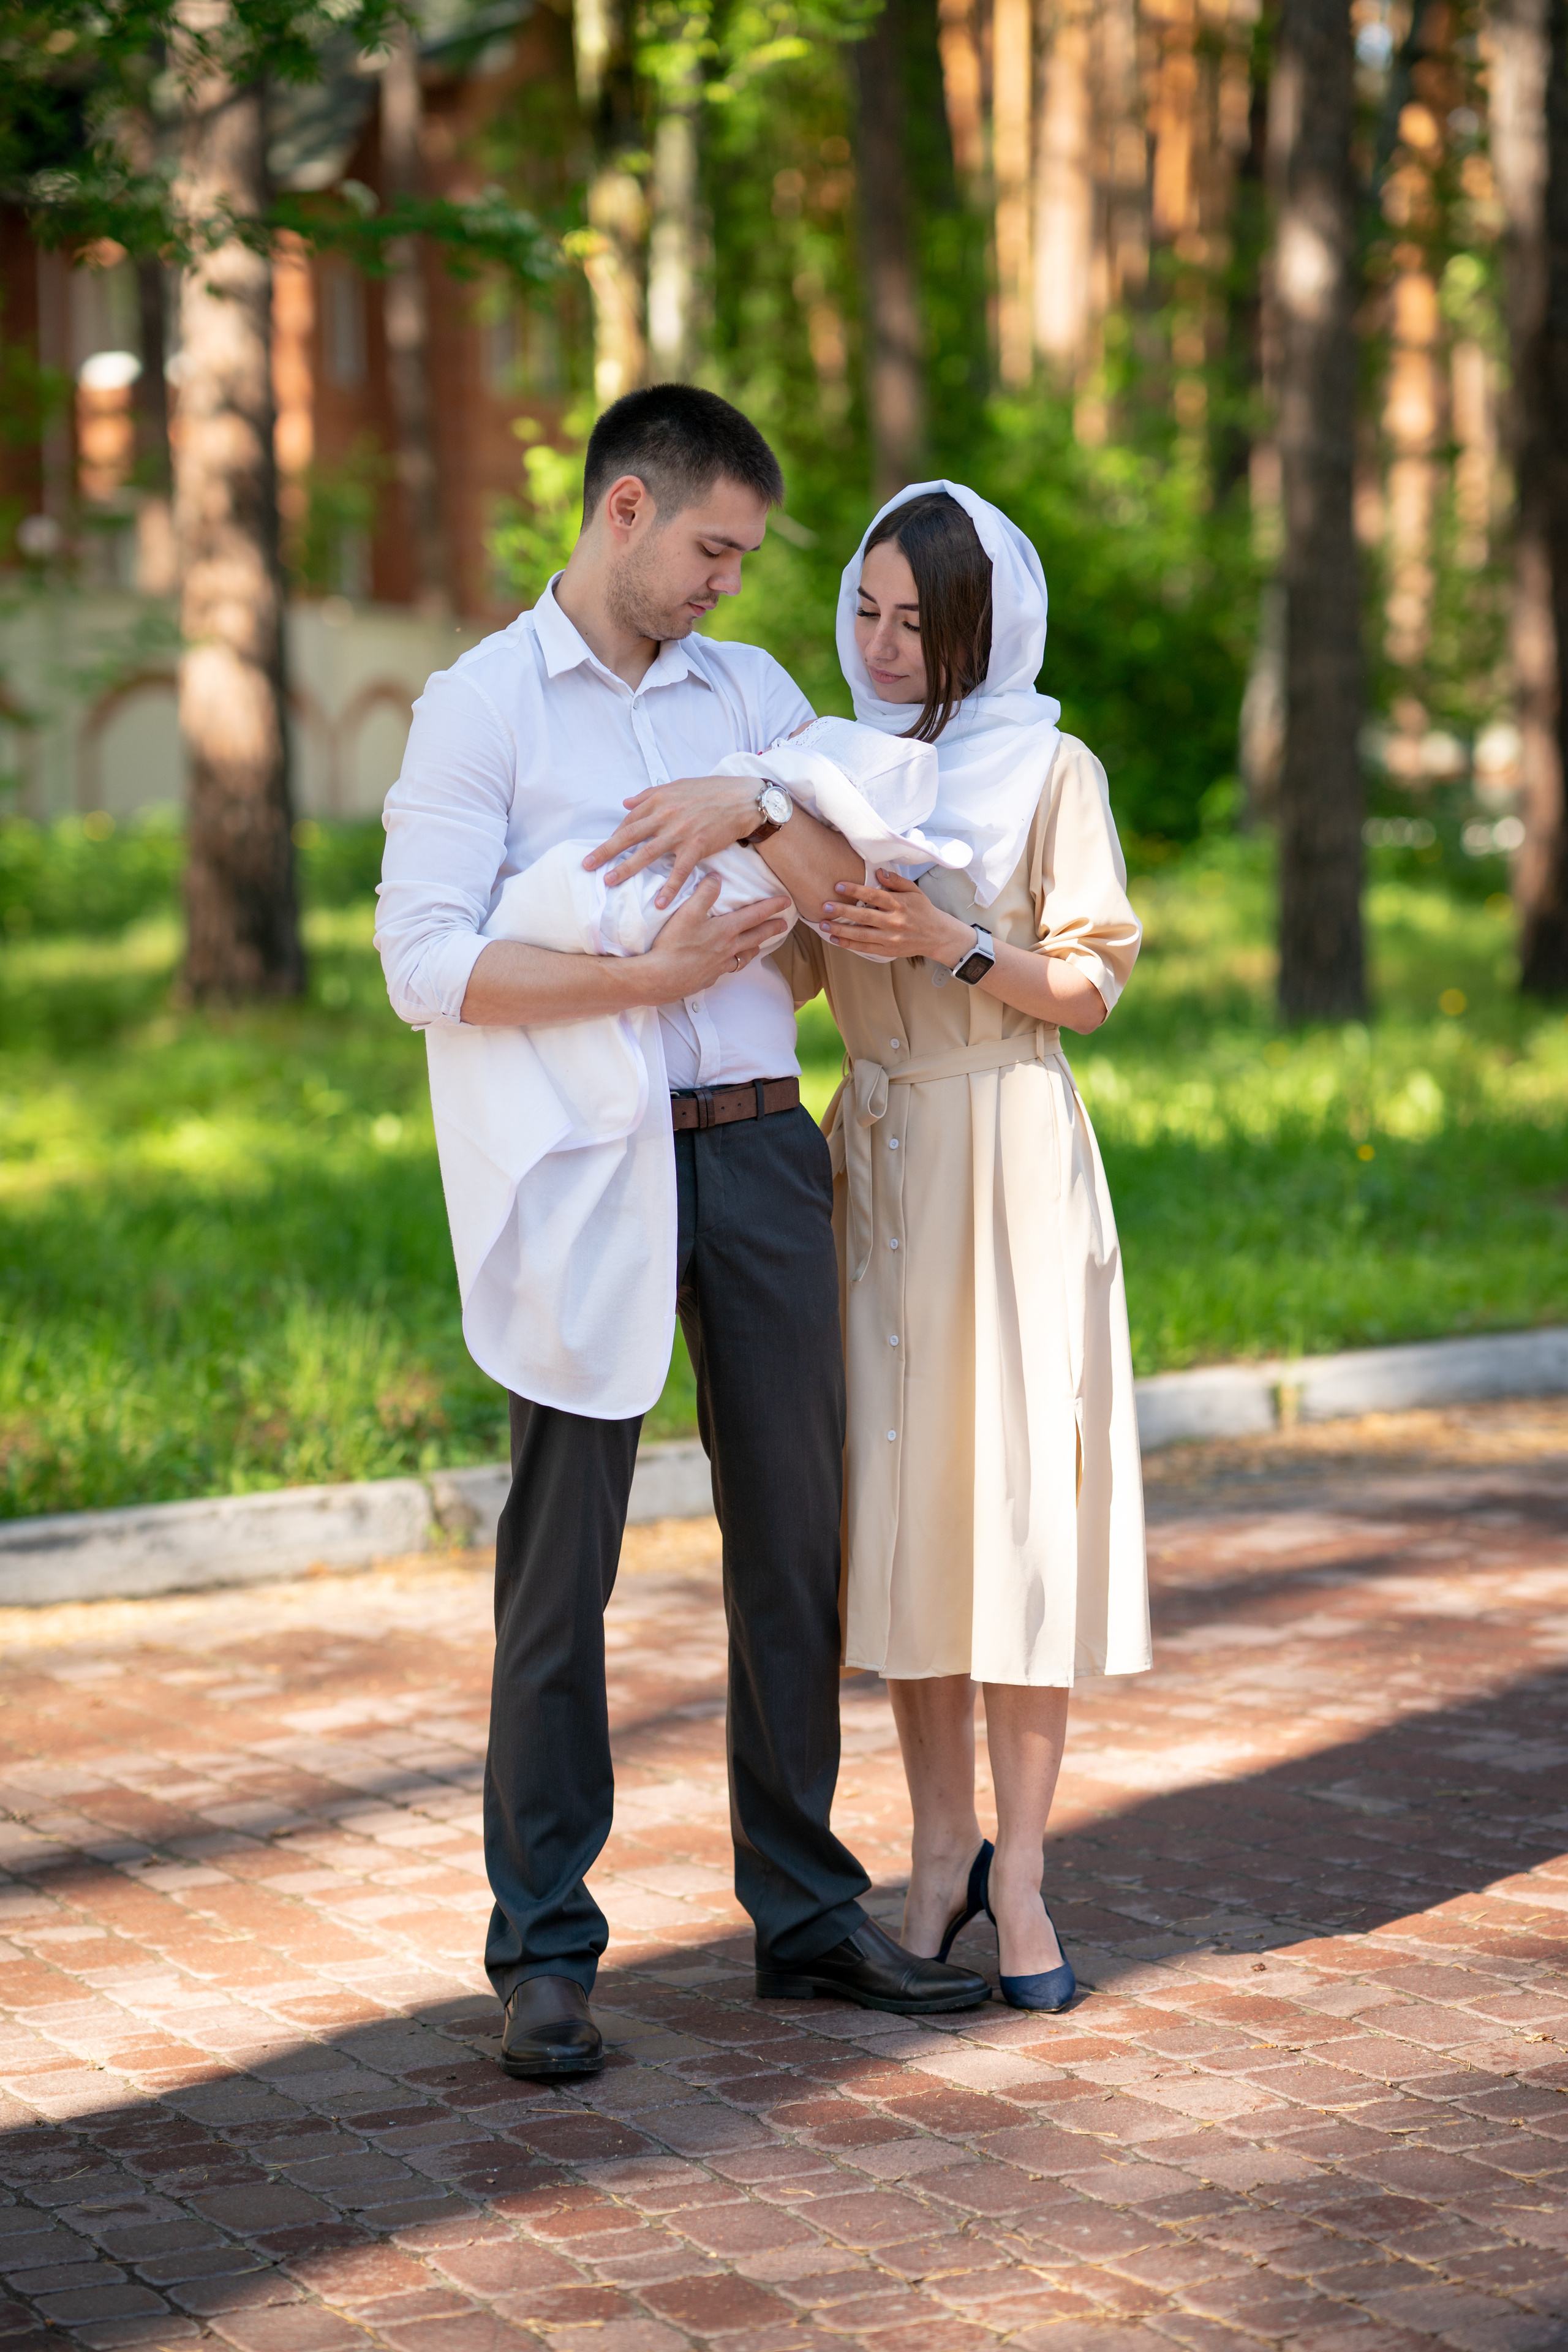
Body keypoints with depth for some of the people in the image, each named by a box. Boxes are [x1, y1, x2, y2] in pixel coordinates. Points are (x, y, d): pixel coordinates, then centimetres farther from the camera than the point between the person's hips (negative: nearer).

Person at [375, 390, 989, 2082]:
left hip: (758, 1148, 5)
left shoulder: (751, 691, 14)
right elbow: (425, 963, -12)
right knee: (561, 1557, -3)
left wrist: (751, 810, -16)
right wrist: (647, 977, -17)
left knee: (794, 1531, 8)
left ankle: (806, 1911, 19)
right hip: (589, 1165, -5)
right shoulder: (480, 706, -1)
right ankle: (544, 1953, 4)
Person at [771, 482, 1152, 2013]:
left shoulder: (1051, 773, -2)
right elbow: (787, 974, 9)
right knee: (900, 1493, 4)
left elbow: (1088, 989, -4)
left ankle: (1018, 1874, 0)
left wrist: (954, 945, -20)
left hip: (1013, 1159, -4)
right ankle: (940, 1849, 14)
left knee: (1023, 1497, -5)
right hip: (876, 1157, 4)